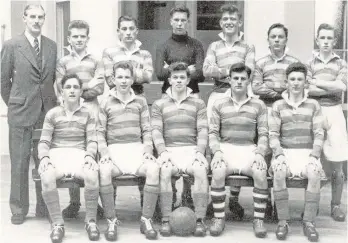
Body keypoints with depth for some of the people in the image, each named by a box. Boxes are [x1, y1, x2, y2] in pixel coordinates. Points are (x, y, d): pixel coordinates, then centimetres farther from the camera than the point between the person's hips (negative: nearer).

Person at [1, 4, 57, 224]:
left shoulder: (52, 46, 8)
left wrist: (53, 104, 8)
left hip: (47, 112, 3)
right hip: (20, 113, -2)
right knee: (19, 162, 3)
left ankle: (44, 207, 18)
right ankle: (18, 209, 15)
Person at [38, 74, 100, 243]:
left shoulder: (87, 114, 11)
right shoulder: (52, 114, 10)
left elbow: (92, 140, 4)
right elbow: (44, 141, 6)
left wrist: (89, 155, -16)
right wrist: (44, 157, -14)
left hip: (79, 155, 0)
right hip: (56, 154, 0)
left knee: (92, 175, -35)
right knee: (46, 177, -36)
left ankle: (91, 221, -17)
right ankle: (57, 224, -23)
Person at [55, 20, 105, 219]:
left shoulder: (96, 62, 13)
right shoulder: (63, 62, 14)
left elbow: (99, 89, 2)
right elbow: (61, 89, 2)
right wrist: (88, 85, -6)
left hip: (90, 110, 0)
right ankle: (74, 202, 5)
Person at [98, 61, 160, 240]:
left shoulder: (140, 102, 16)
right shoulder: (106, 103, 11)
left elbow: (146, 130, 12)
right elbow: (100, 132, 7)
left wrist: (148, 149, -5)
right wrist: (104, 152, -10)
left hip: (136, 148, 1)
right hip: (114, 149, -1)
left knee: (154, 169, -31)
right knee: (103, 171, -35)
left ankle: (146, 219, -19)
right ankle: (111, 221, -21)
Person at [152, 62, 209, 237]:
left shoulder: (198, 103, 16)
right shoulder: (159, 104, 15)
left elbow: (202, 130, 6)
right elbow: (156, 130, 3)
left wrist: (200, 151, -11)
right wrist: (162, 151, -14)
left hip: (192, 149, 0)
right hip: (169, 150, 0)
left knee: (201, 170, -33)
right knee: (164, 171, -34)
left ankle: (200, 220, -27)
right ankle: (165, 220, -27)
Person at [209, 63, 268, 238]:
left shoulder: (258, 105, 10)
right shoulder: (219, 104, 10)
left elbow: (263, 134, 5)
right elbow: (213, 132, 5)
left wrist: (259, 153, -12)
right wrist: (217, 151, -12)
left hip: (249, 149, 0)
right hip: (225, 148, 0)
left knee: (261, 173, -31)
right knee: (217, 172, -32)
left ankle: (259, 220, -15)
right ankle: (219, 218, -16)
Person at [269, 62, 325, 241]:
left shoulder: (313, 105, 9)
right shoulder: (278, 106, 8)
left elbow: (318, 134, 3)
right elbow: (273, 135, 2)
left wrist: (314, 156, -13)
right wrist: (279, 155, -15)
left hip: (307, 153, 0)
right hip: (284, 152, 0)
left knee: (314, 173, -34)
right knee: (279, 173, -34)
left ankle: (309, 222, -25)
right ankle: (283, 221, -24)